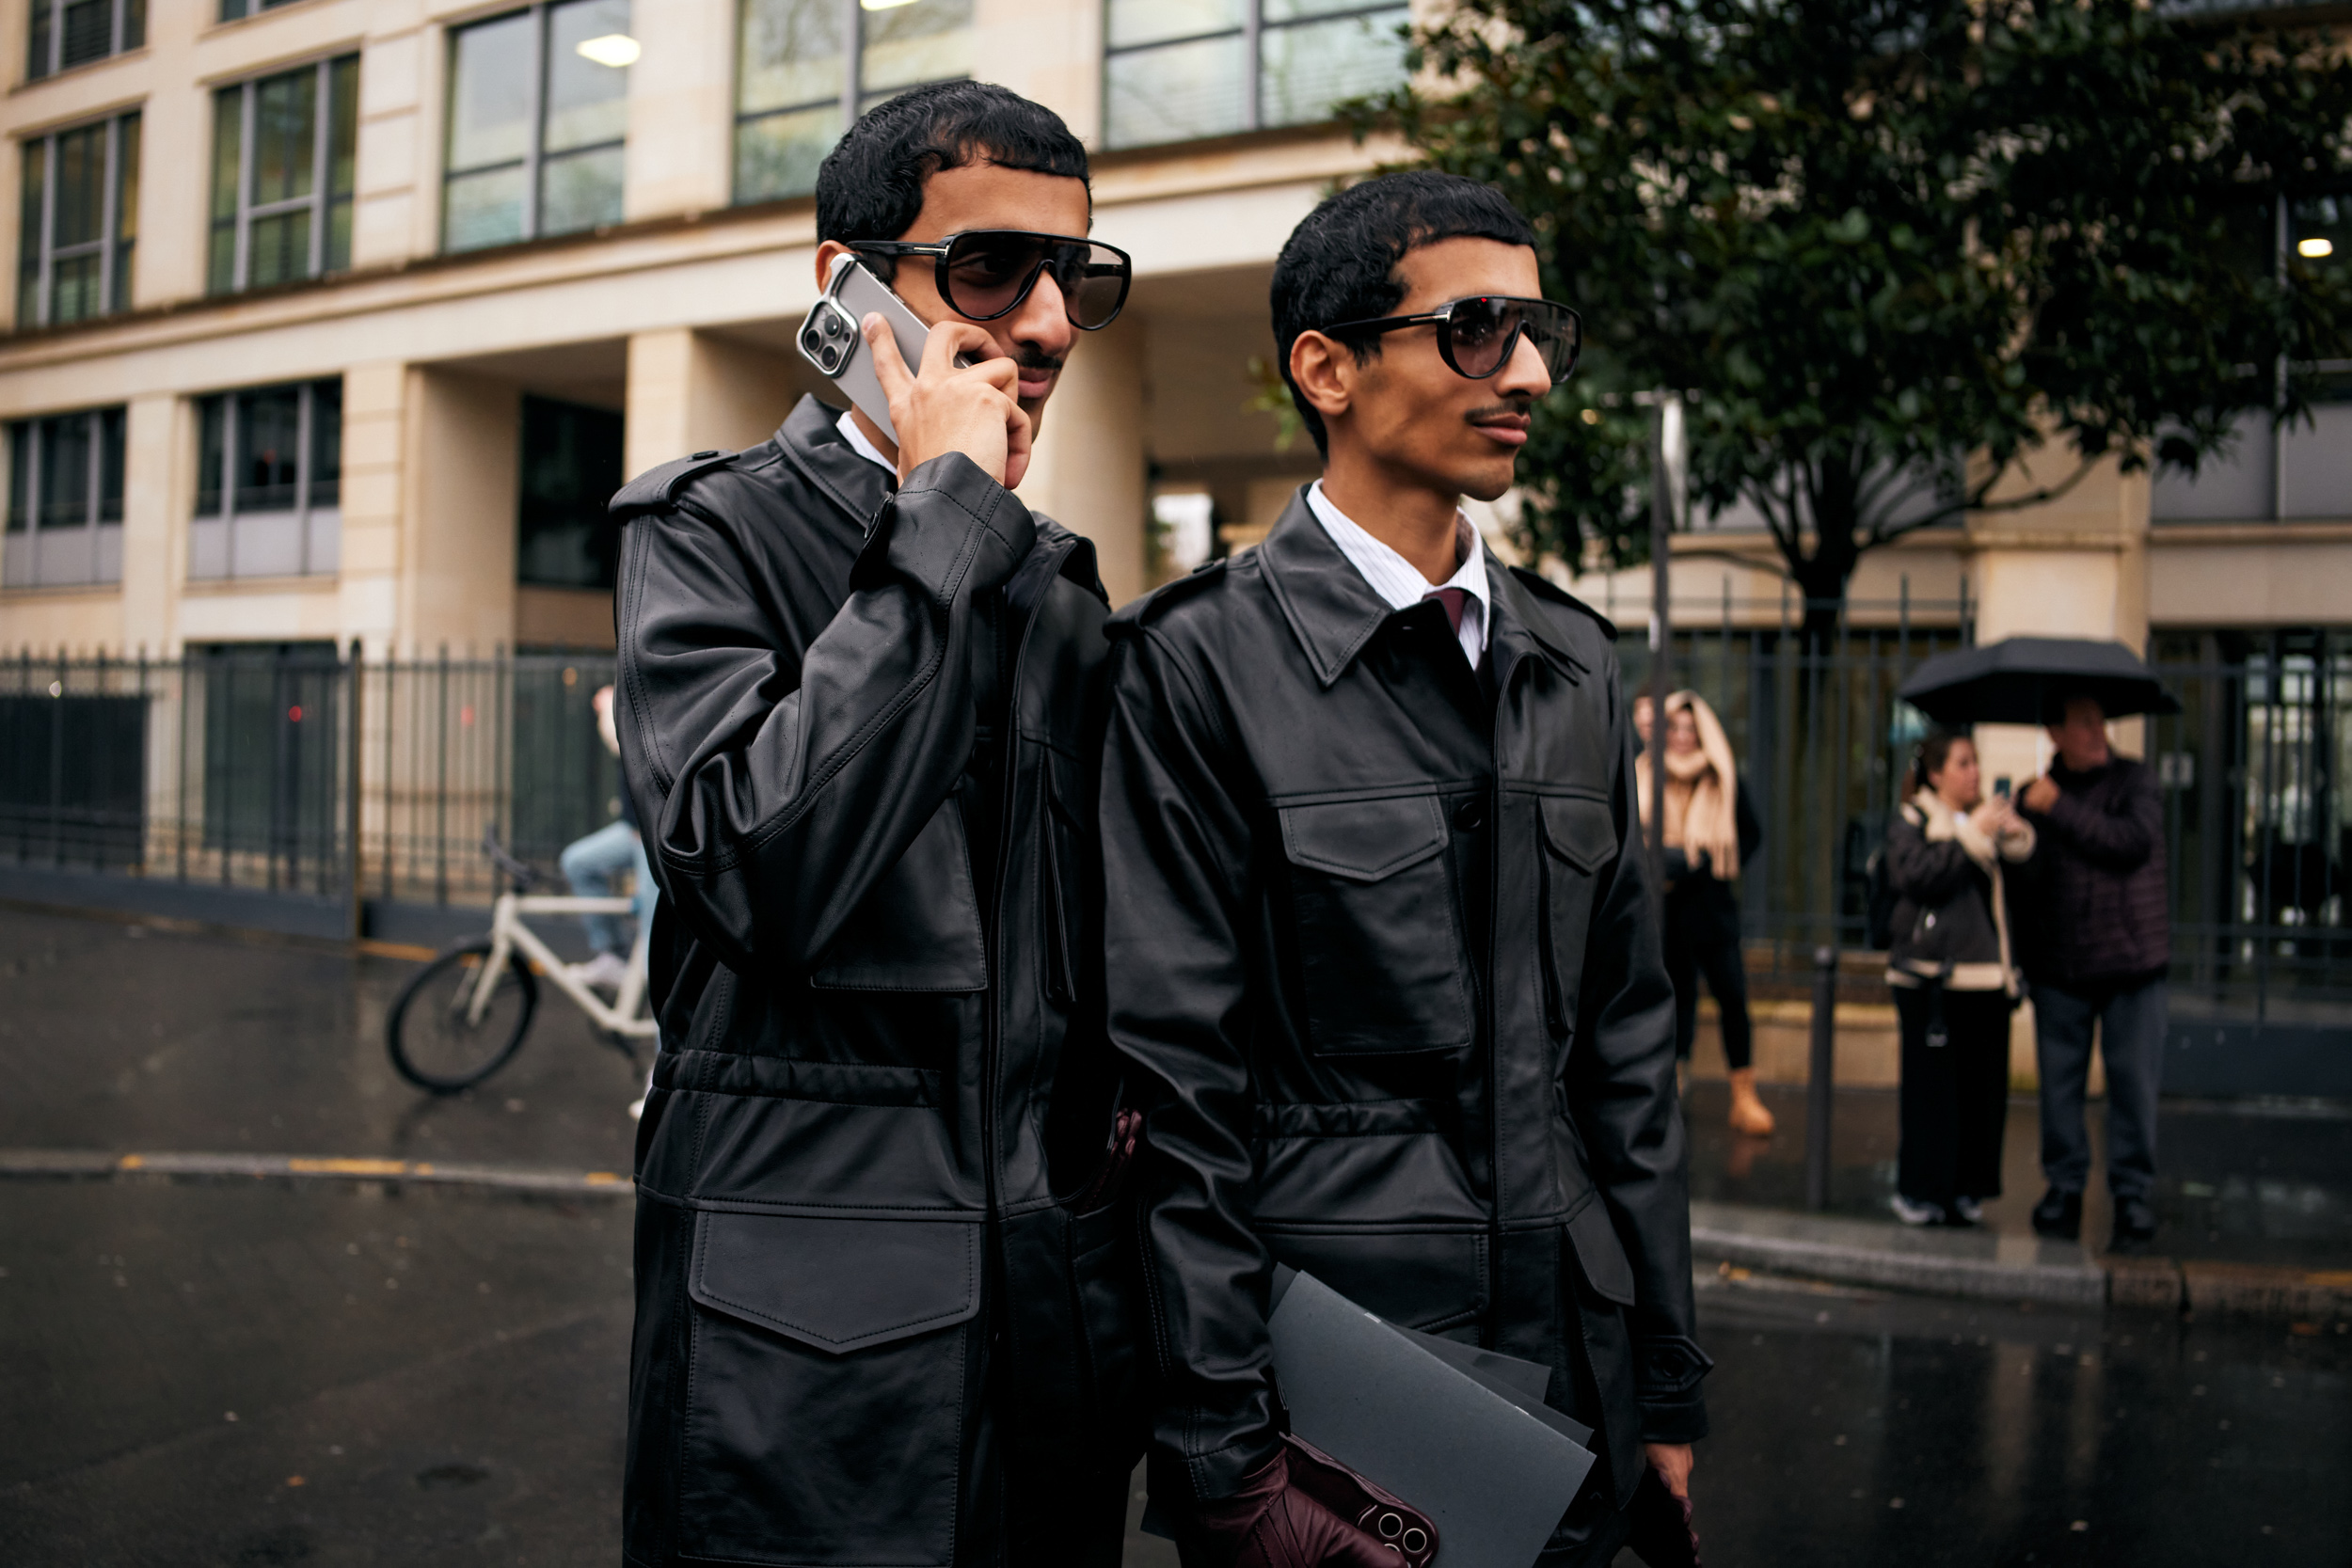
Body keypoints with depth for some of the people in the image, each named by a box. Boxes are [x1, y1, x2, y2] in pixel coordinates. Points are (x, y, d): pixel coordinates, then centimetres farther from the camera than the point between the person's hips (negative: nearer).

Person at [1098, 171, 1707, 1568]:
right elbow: (1173, 1076, -11)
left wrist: (1668, 1384, 9)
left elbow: (1627, 1035, 10)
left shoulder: (1574, 663, 8)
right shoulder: (1199, 661, -10)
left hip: (1573, 1364, 6)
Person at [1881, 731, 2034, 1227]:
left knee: (1983, 1087, 5)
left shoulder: (1988, 818, 19)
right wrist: (1973, 835, -14)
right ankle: (1919, 1191, 6)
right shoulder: (1909, 823, 3)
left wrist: (2015, 837, -1)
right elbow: (1916, 875, -16)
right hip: (1932, 978, -5)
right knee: (1931, 1087, -4)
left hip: (1986, 979, 5)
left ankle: (1965, 1189, 16)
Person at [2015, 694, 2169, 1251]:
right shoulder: (2035, 796, 8)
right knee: (2059, 1082, 5)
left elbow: (2135, 842, -17)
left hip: (2131, 963, -2)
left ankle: (2133, 1194, 12)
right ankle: (2064, 1187, 19)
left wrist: (2061, 809, -15)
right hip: (2059, 965, 2)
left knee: (2133, 1080, 0)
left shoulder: (2132, 780, 1)